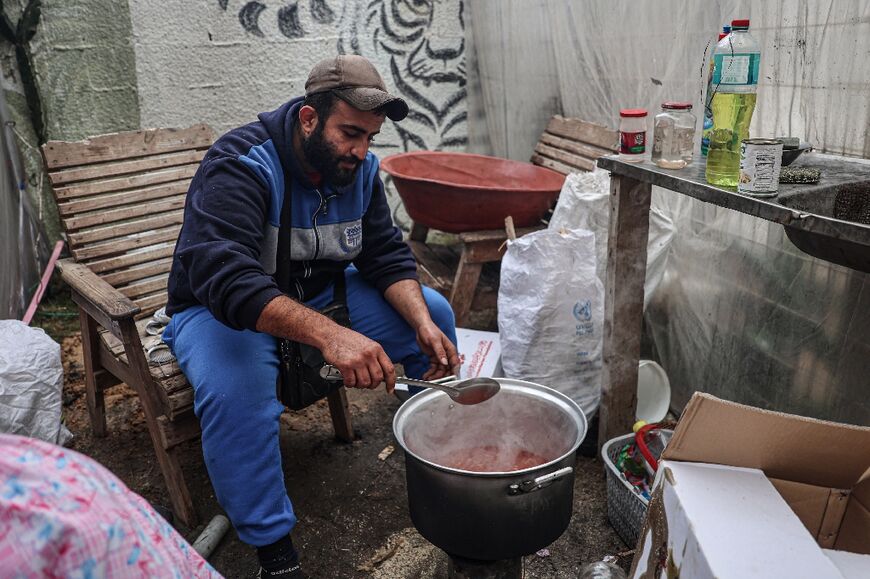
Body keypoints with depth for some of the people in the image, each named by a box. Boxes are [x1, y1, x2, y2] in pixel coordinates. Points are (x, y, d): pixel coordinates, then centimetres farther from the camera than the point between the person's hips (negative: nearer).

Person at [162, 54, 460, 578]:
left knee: (434, 312, -7)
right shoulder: (240, 166, -27)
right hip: (224, 307, -5)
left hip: (321, 293, 6)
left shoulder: (359, 167, -6)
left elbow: (387, 257, -6)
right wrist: (330, 335, -57)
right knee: (235, 390, -38)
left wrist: (422, 323, -26)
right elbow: (226, 281, -42)